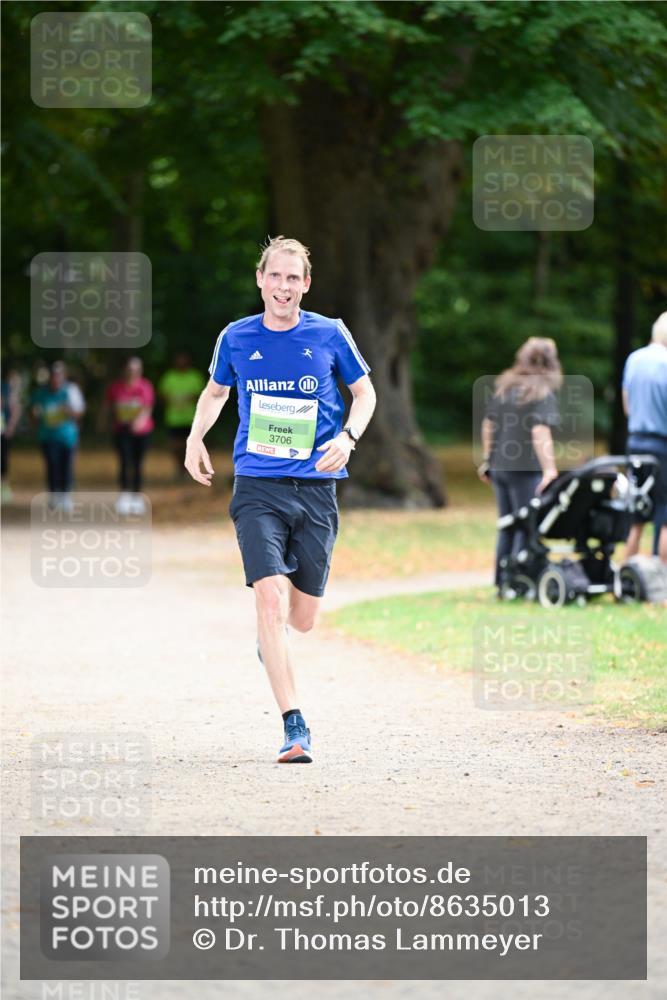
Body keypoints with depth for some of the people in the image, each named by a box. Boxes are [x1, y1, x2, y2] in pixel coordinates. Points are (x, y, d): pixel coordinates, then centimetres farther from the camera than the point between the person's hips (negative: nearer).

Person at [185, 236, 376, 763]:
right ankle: (294, 726, -17)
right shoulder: (236, 338, 3)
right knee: (270, 597, -18)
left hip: (315, 489, 1)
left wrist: (348, 437, -6)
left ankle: (272, 631, 45)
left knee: (302, 618, 6)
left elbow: (364, 392, 12)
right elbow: (215, 391, 21)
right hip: (258, 488, -1)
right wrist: (196, 435, 4)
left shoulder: (330, 335, 0)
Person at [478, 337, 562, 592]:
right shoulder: (543, 393, -11)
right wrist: (549, 469, -25)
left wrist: (488, 460, 25)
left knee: (507, 528, 15)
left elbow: (488, 425, 17)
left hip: (499, 465, 7)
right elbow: (540, 432, -22)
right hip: (526, 468, -7)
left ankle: (501, 583, 18)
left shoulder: (503, 387, 11)